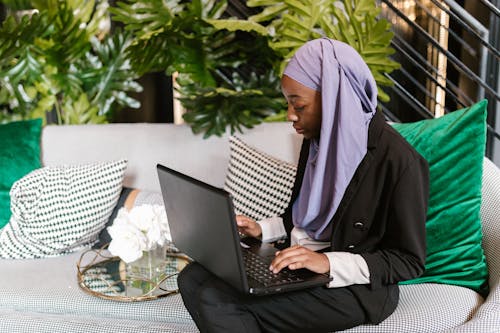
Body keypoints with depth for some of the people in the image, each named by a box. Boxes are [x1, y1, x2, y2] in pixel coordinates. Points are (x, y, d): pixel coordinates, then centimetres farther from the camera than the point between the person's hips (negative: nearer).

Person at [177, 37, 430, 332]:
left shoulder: (398, 159, -20)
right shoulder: (319, 139, 5)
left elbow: (409, 261, -15)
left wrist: (328, 262, -26)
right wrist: (263, 229, 2)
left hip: (355, 286, -8)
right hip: (301, 265, 8)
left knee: (217, 303, -22)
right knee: (193, 278, -7)